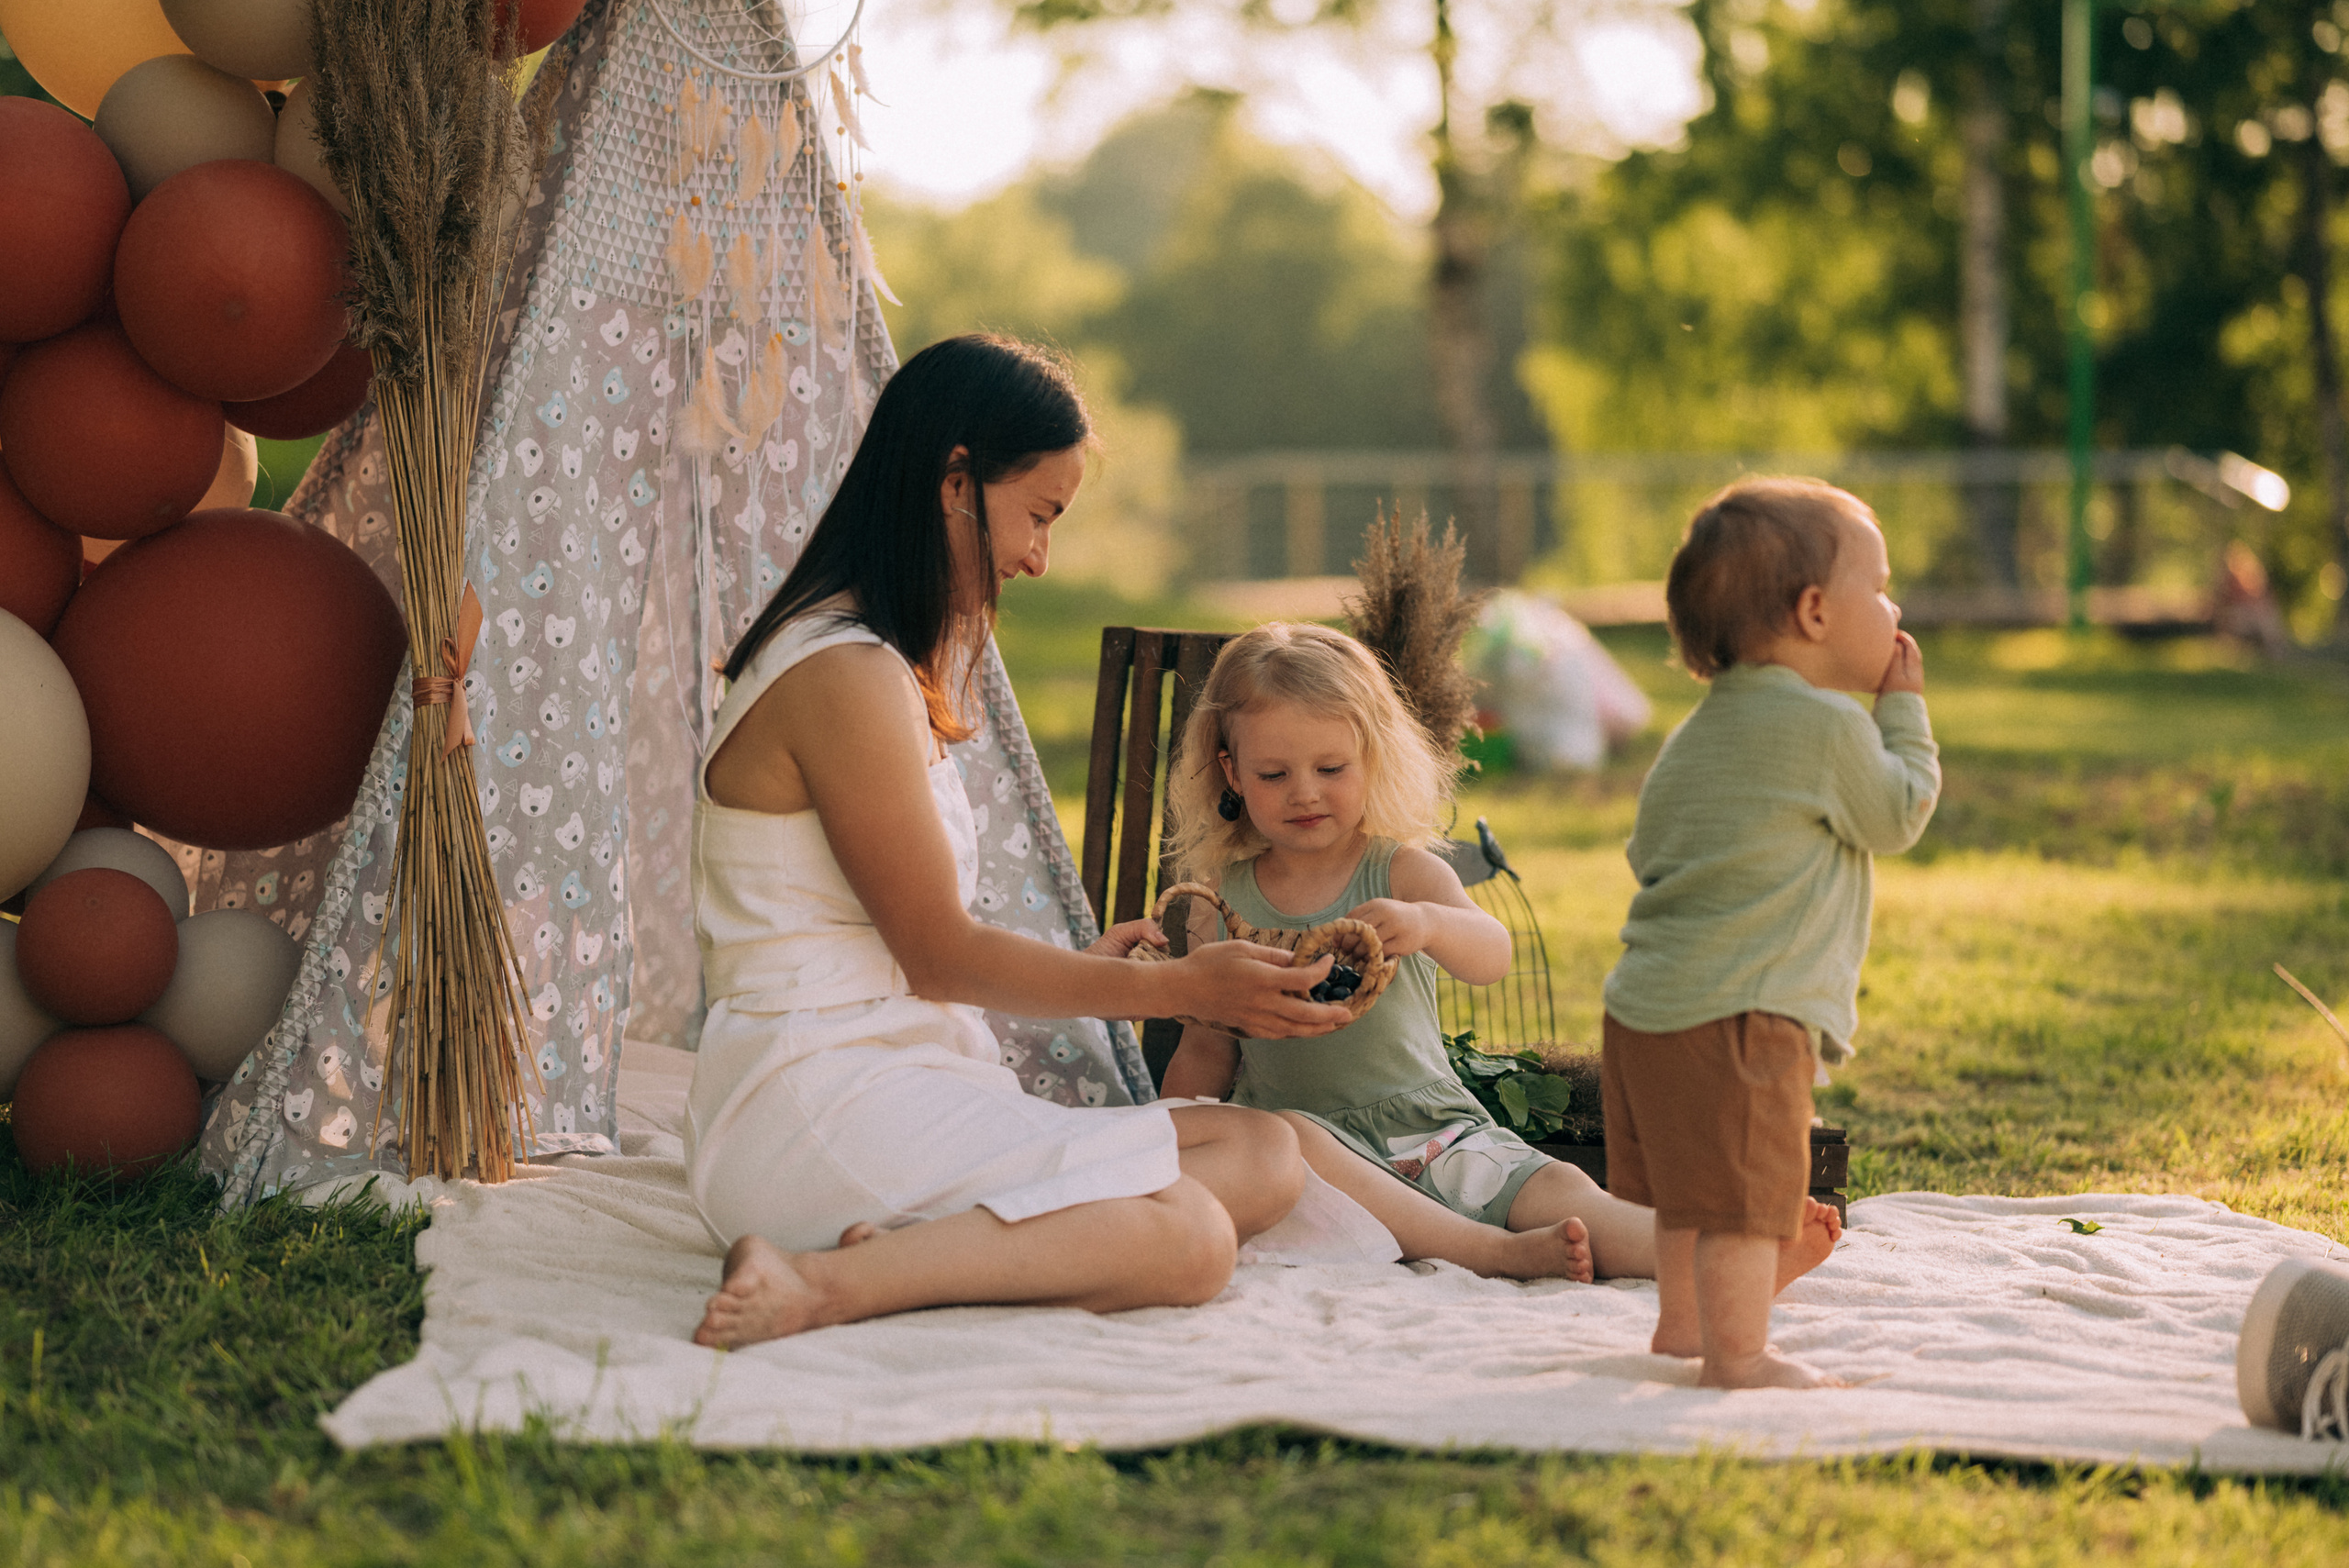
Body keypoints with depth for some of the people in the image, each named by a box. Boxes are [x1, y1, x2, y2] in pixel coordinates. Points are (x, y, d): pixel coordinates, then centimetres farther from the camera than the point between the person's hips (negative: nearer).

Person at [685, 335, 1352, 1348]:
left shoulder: (875, 665, 20)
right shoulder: (845, 676, -14)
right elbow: (940, 958, -10)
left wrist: (1083, 969, 22)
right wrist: (1182, 988, -5)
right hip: (815, 1103, -11)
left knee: (1261, 1157, -3)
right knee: (1186, 1240, -25)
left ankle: (907, 1253, -19)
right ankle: (819, 1287, -27)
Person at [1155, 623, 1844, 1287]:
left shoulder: (1405, 874, 1)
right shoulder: (1223, 902, 5)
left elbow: (1491, 956, -20)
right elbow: (1206, 1055, 14)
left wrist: (1427, 925, -42)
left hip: (1437, 1133, 0)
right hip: (1324, 1142, 0)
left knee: (1556, 1189, -24)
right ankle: (1498, 1252, -40)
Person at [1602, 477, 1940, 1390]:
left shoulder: (1699, 731, 15)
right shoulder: (1828, 729, -13)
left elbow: (1648, 848, 21)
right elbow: (1900, 817, -1)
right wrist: (1904, 708, 9)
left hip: (1646, 1006, 10)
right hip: (1736, 1012, -10)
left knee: (1690, 1186, 22)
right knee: (1744, 1190, -5)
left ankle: (1682, 1325, 35)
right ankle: (1738, 1356, -2)